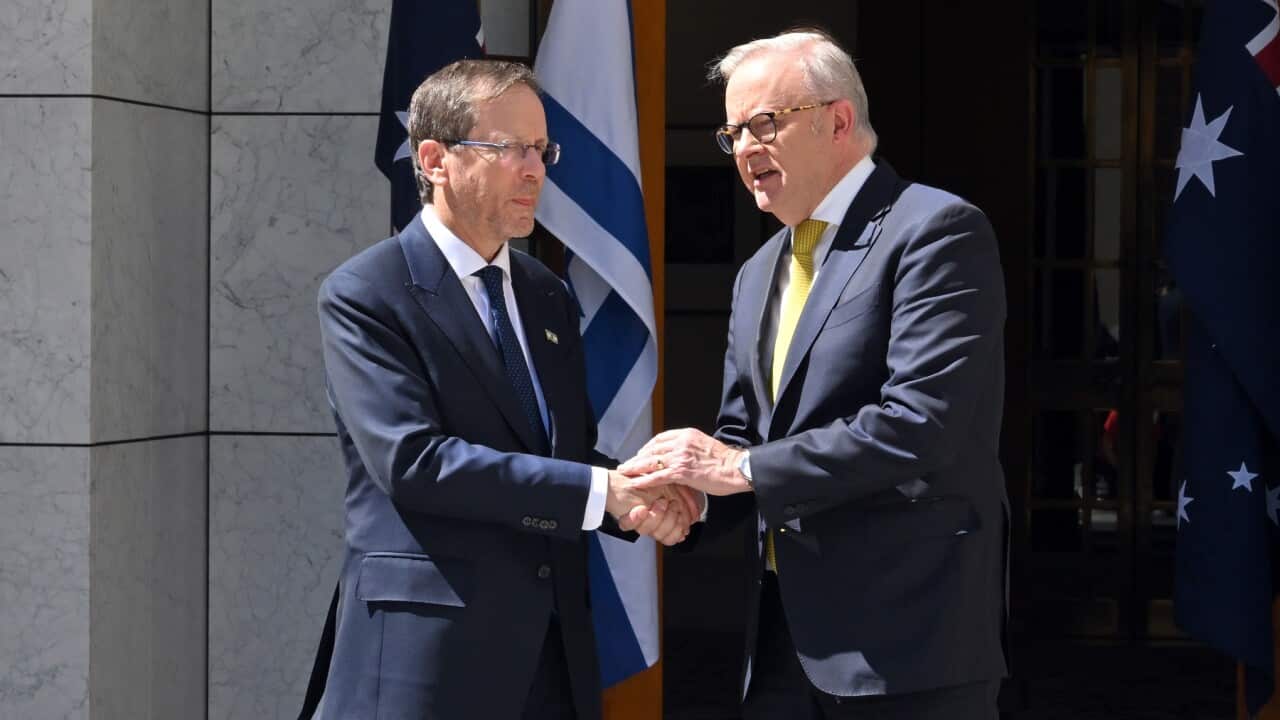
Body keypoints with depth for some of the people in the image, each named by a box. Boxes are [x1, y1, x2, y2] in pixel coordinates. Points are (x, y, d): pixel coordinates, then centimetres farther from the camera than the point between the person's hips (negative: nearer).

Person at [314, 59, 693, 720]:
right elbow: (412, 460, -18)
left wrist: (640, 500, -7)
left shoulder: (549, 297, 15)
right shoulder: (363, 297, -7)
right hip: (429, 649, -6)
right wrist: (601, 490, -20)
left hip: (552, 643, 6)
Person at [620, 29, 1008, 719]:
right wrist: (684, 490, -4)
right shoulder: (759, 274, 18)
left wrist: (745, 468, -16)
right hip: (787, 629, 7)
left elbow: (921, 421, -20)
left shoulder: (936, 231, -9)